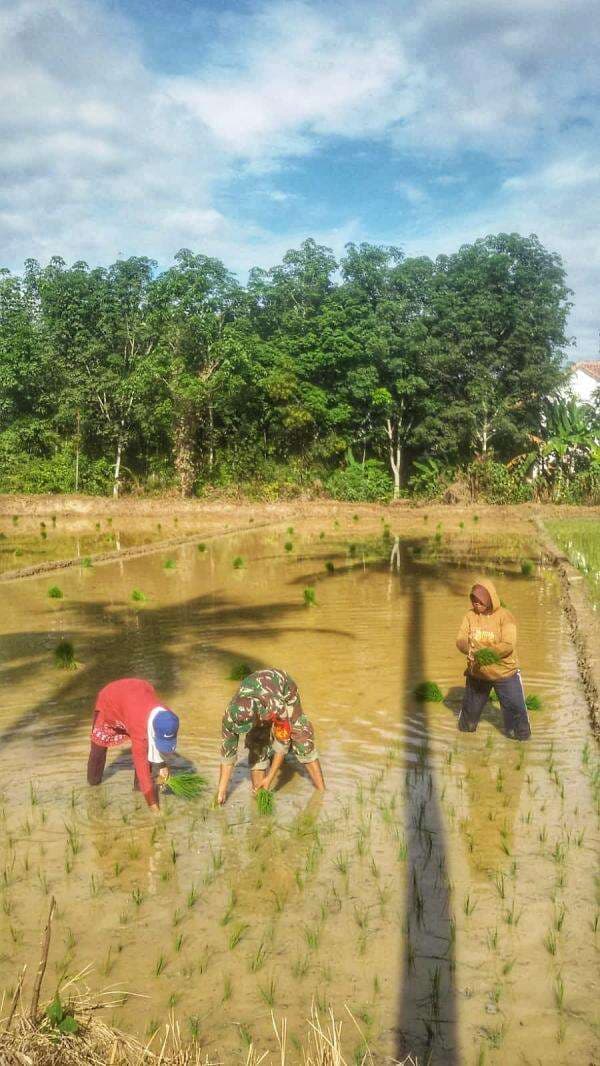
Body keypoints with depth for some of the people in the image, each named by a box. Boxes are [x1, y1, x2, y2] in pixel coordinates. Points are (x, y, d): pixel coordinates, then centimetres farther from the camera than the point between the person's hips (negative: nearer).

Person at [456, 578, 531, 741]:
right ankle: (466, 727, 48)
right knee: (471, 705, 23)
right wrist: (469, 649, -31)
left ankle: (521, 735, 27)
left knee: (515, 707, 5)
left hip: (504, 673, -4)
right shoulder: (470, 615, -6)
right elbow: (461, 640, -8)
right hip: (476, 672, 4)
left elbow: (508, 645, -26)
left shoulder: (504, 616, -19)